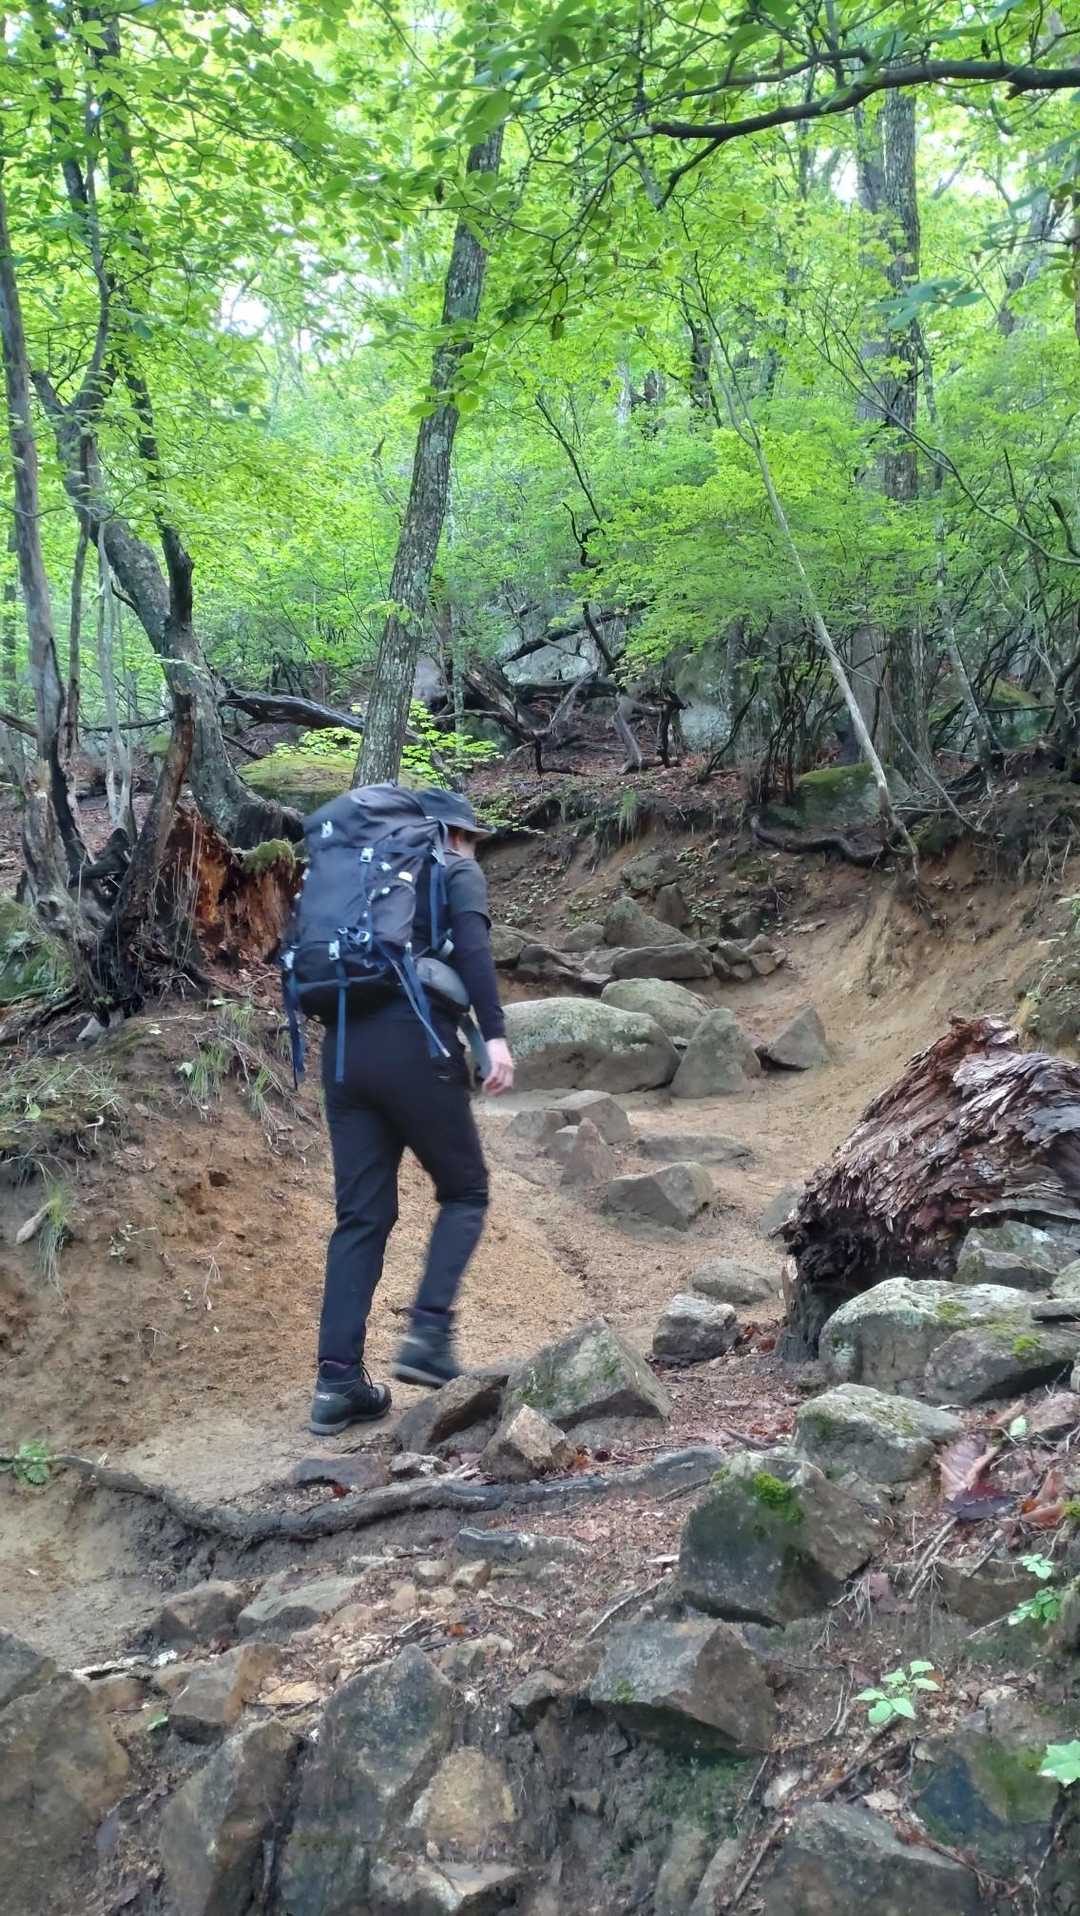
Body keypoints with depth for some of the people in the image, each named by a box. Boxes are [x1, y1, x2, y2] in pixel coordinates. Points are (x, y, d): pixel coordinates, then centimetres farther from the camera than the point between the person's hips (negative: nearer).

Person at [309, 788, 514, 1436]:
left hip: (346, 1049, 6)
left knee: (361, 1216, 8)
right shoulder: (459, 873, 9)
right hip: (415, 1046, -5)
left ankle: (338, 1381, 3)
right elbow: (472, 947, -10)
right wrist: (496, 1034, -17)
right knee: (464, 1193, 12)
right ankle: (430, 1333, -3)